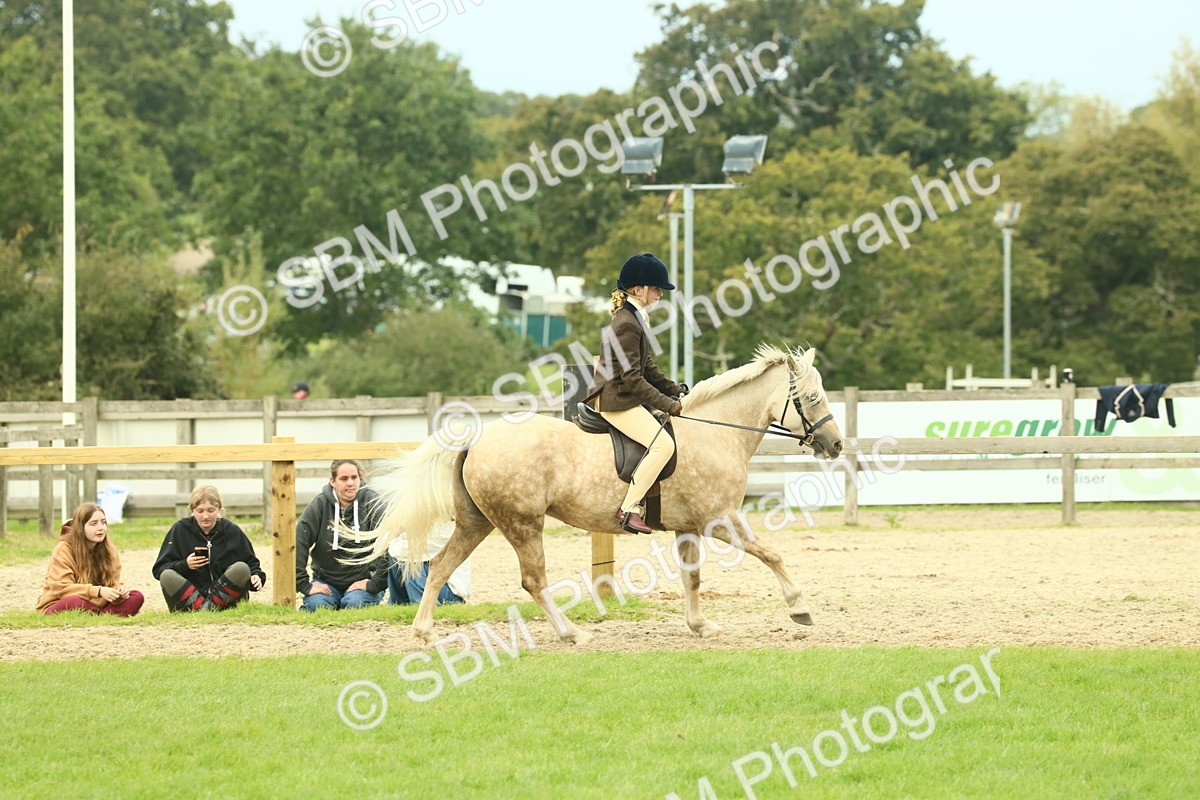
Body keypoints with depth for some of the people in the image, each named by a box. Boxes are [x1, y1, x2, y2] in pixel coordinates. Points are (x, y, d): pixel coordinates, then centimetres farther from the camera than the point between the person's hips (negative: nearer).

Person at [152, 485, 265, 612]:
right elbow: (159, 569, 1)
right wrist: (184, 565, -18)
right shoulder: (180, 530, 3)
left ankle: (207, 607, -26)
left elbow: (252, 563, 13)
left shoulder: (232, 531, 6)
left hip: (224, 599, 1)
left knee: (241, 569, -25)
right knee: (167, 576, -26)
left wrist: (257, 576, -10)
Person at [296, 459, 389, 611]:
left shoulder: (371, 502, -6)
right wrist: (305, 585, -13)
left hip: (362, 580, -1)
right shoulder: (320, 504, -1)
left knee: (354, 603, -32)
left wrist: (375, 583, -19)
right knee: (316, 604, -29)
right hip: (326, 580, 1)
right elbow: (298, 543, -6)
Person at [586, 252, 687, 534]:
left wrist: (674, 391, 13)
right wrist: (668, 404, -18)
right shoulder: (627, 324, -19)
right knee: (663, 445, -21)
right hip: (616, 400, -11)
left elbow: (646, 367, 21)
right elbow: (632, 378, -22)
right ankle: (628, 510, -22)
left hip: (626, 396, 11)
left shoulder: (635, 318, 13)